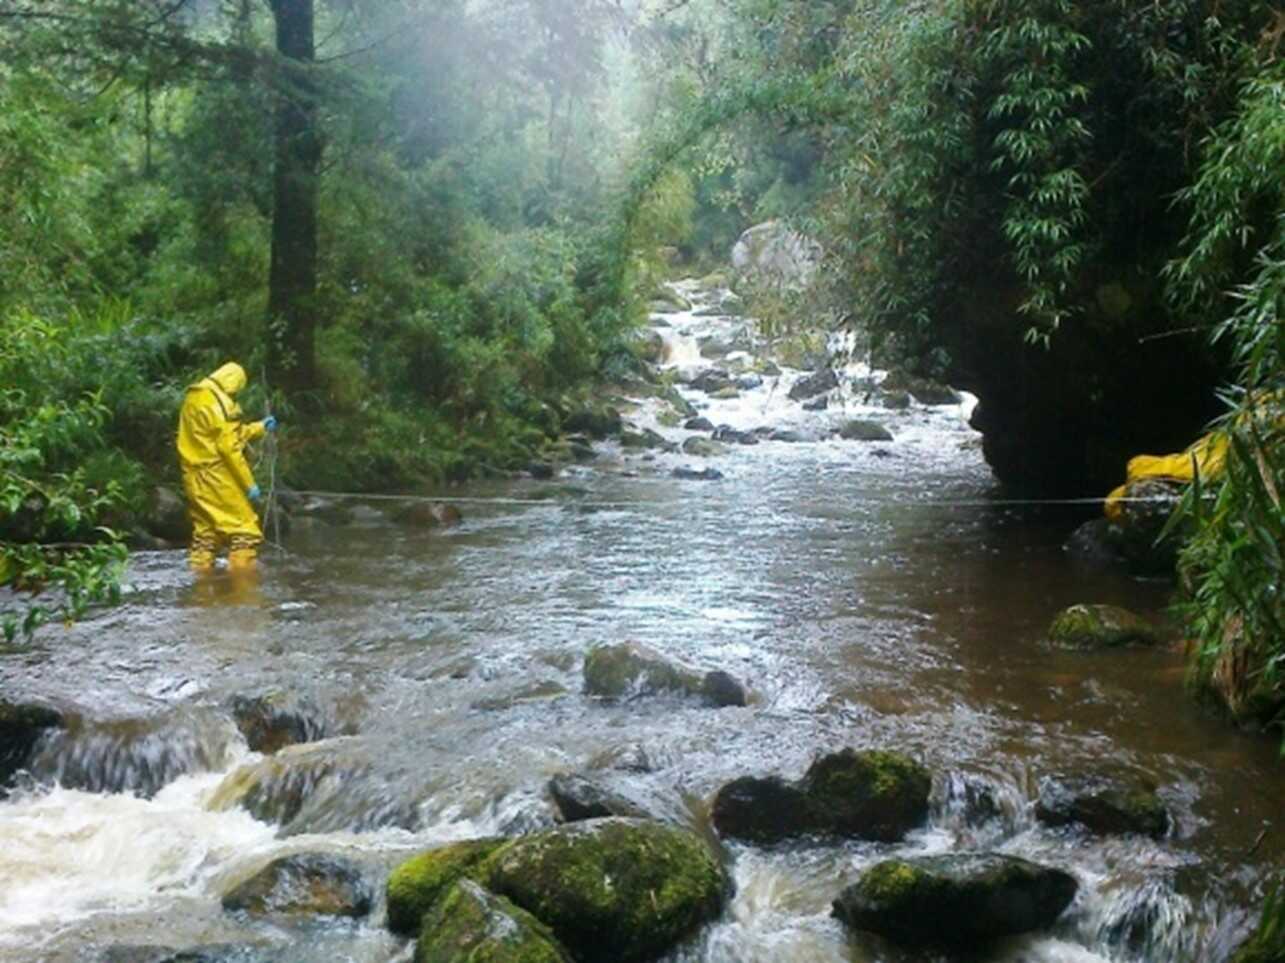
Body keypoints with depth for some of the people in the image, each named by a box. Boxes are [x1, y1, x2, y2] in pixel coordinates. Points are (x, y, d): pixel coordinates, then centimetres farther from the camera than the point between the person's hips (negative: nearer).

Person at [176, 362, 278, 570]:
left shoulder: (193, 398, 13)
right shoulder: (220, 403, -15)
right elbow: (229, 448, -19)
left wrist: (260, 428, 29)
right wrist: (249, 484, -14)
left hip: (195, 478, 9)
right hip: (216, 477, -9)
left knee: (205, 533, 16)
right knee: (245, 532, -3)